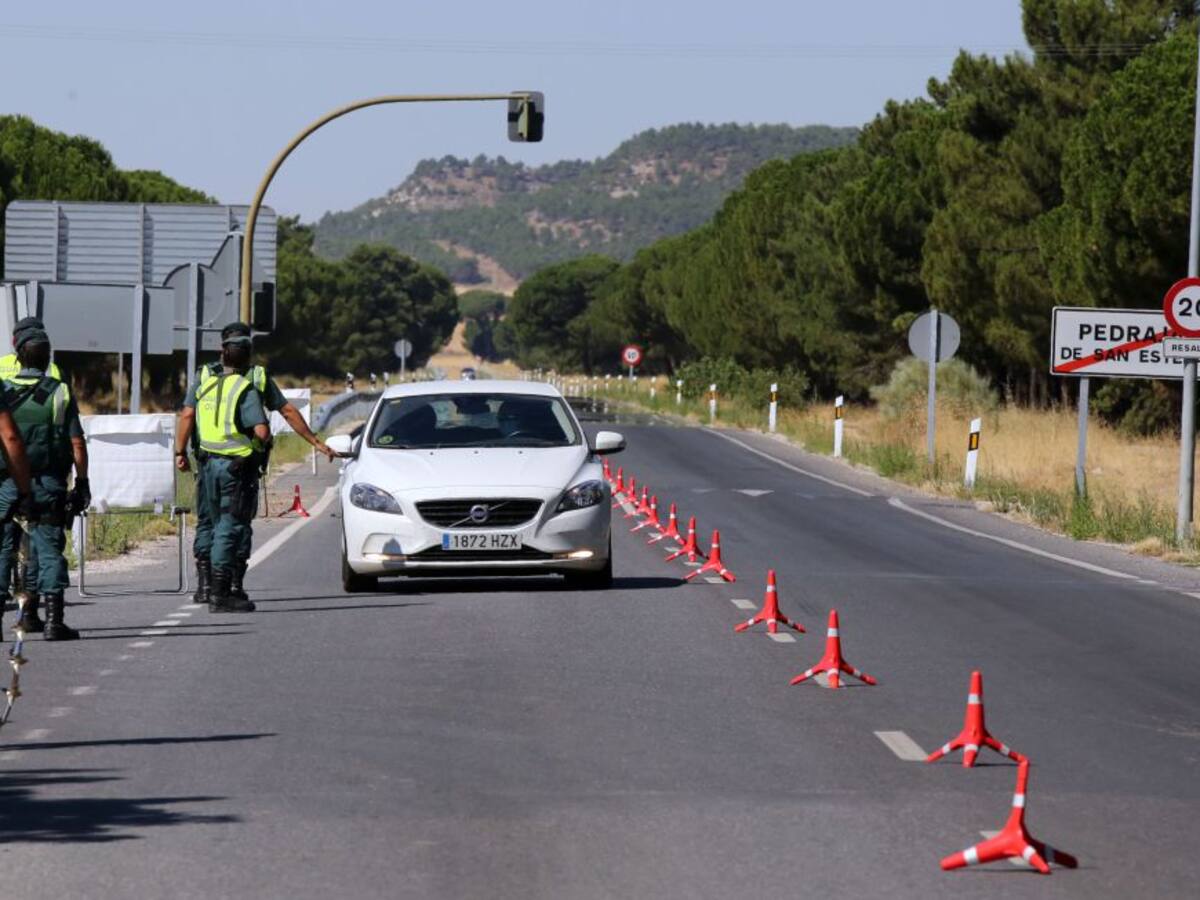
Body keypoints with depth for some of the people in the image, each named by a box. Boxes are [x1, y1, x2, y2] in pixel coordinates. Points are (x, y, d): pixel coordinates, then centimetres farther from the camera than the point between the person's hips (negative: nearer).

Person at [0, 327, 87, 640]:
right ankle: (53, 619, -8)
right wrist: (82, 483, 4)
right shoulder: (60, 393, -2)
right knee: (49, 548, 0)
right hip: (47, 484, -1)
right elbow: (77, 444, -4)